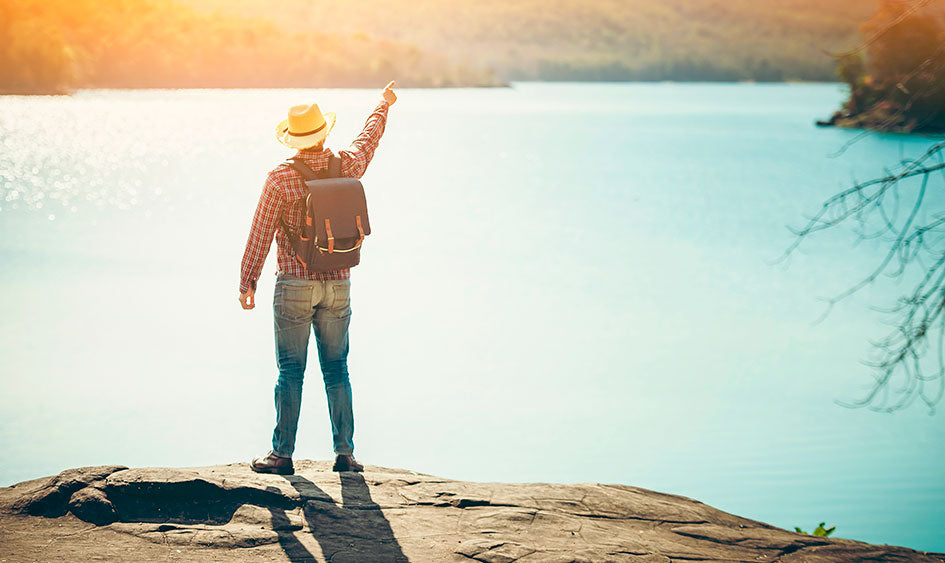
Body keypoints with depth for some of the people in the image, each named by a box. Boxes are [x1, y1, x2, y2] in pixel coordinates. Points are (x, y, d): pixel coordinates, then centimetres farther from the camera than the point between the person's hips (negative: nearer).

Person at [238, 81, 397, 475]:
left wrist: (247, 281, 1)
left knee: (290, 371, 1)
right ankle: (344, 452, 7)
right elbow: (370, 137, 22)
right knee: (336, 369, 8)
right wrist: (384, 104, 41)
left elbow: (260, 235, -8)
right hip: (338, 284, 3)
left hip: (294, 286, -3)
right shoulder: (346, 166, 0)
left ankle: (282, 453, 3)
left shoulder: (281, 177, -10)